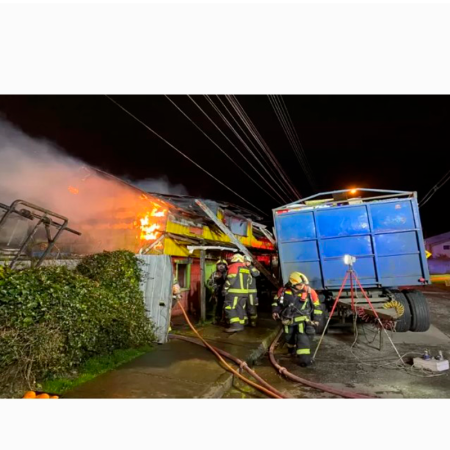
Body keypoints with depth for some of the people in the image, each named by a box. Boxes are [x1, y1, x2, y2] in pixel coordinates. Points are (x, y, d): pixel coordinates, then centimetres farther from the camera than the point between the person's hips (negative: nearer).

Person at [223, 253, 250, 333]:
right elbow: (247, 281, 17)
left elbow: (230, 279, -15)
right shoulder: (246, 269, 16)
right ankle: (241, 325, 14)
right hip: (244, 291, 8)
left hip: (235, 291, -8)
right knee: (240, 308, 12)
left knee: (229, 308, -6)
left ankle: (235, 325, -13)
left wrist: (225, 288, -10)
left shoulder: (234, 267, -8)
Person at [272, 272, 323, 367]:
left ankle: (304, 358, -8)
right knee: (289, 337, 20)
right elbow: (276, 301, 6)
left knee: (303, 338, -14)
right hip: (288, 319, 3)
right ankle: (291, 350, 49)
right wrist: (275, 311, -2)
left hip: (303, 319, -2)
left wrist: (316, 319, 1)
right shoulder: (284, 291, -13)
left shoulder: (309, 292, -15)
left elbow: (316, 306, -1)